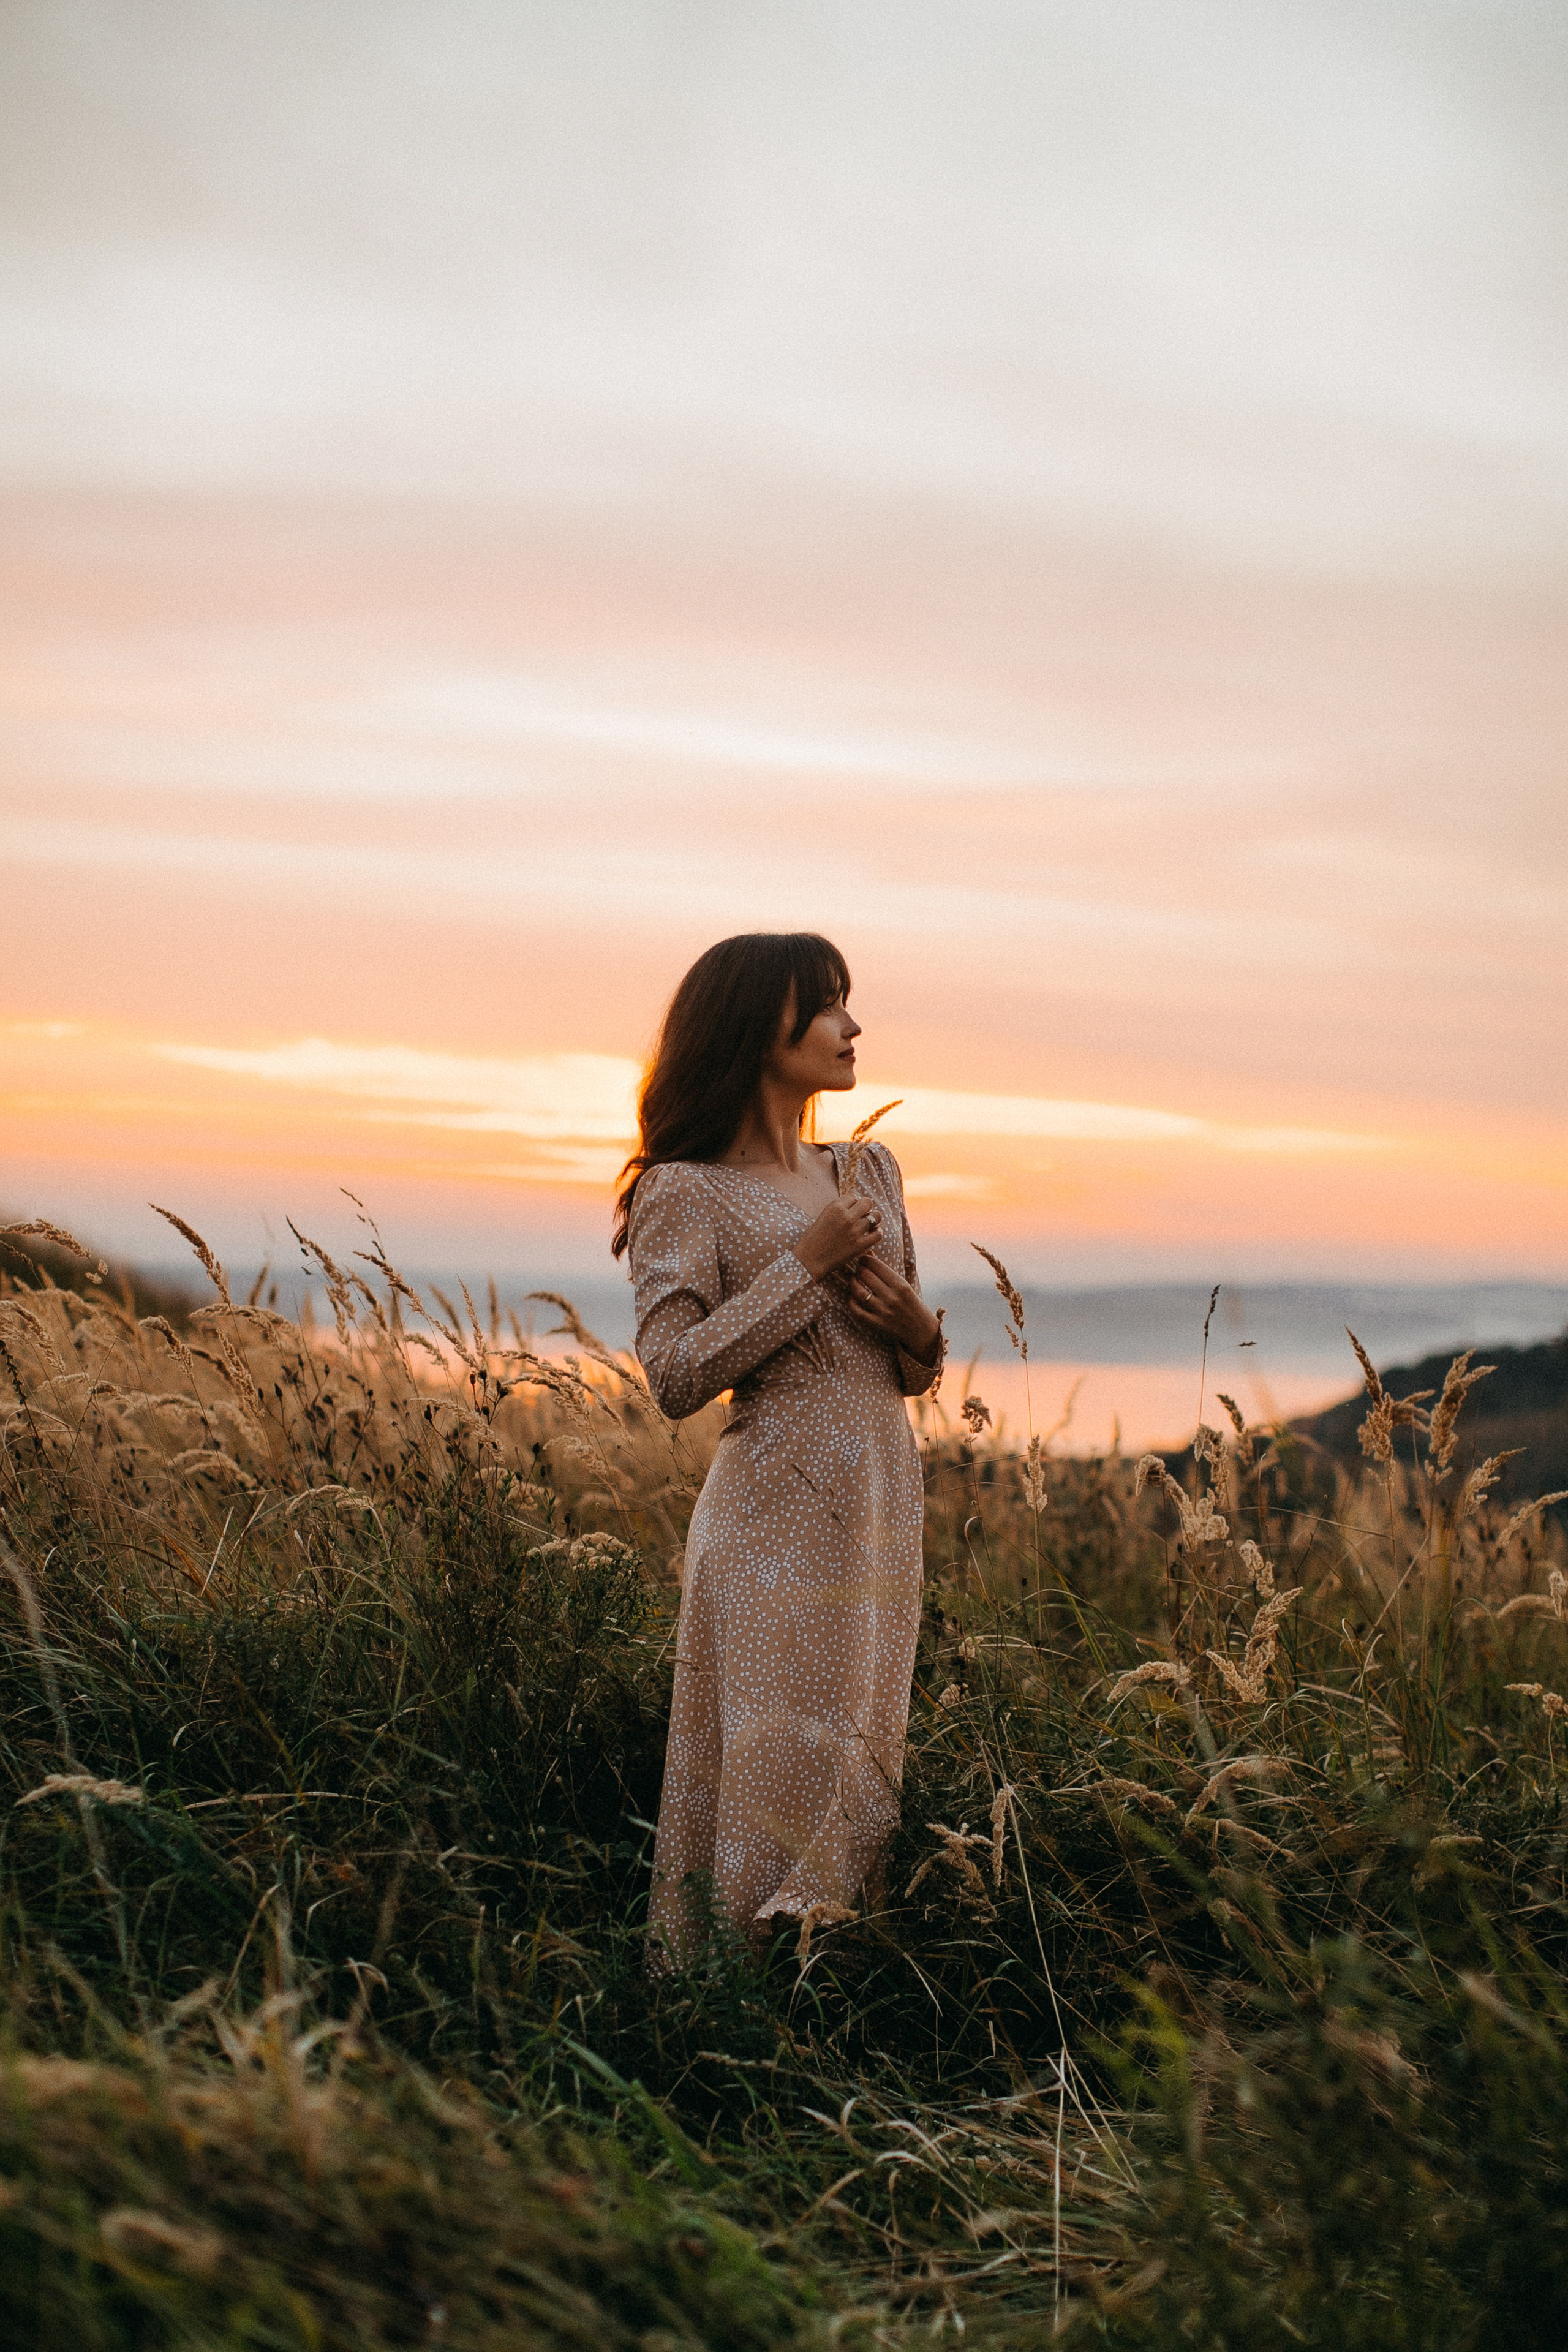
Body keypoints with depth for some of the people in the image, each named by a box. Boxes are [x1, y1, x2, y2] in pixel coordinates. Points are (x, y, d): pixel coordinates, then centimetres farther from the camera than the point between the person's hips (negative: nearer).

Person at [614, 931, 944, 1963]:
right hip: (778, 1516, -6)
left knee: (861, 1758, 10)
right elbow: (677, 1377, -13)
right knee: (775, 1763, -5)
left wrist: (916, 1321, -2)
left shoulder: (870, 1172, 15)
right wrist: (806, 1266, -14)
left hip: (886, 1509, 6)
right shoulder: (687, 1193, -4)